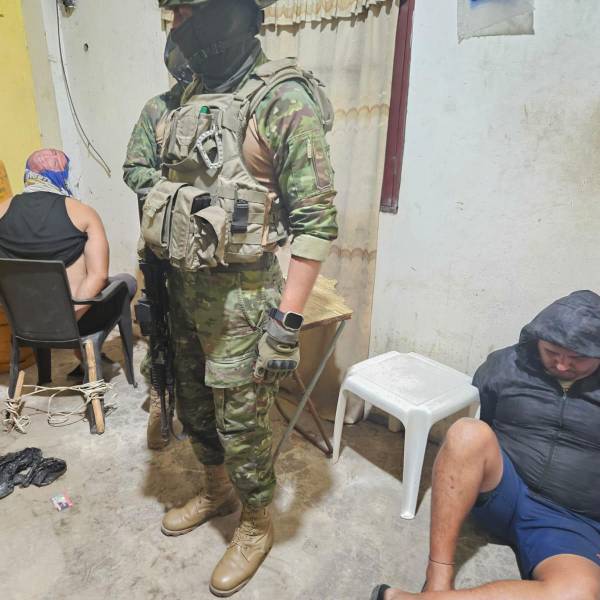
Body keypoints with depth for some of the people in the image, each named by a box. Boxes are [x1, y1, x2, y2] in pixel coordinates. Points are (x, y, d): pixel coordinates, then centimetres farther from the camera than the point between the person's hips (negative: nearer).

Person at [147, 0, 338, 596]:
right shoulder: (191, 97, 11)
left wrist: (287, 319, -20)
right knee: (193, 406, 22)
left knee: (241, 424, 8)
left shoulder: (283, 99, -14)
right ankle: (216, 491, 49)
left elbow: (316, 221, -18)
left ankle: (256, 526, 36)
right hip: (185, 289, 8)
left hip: (241, 298, -8)